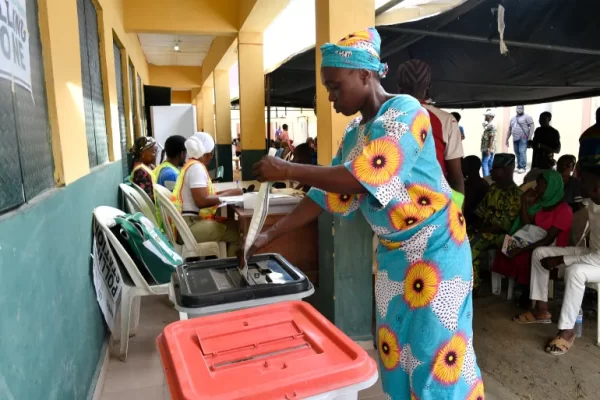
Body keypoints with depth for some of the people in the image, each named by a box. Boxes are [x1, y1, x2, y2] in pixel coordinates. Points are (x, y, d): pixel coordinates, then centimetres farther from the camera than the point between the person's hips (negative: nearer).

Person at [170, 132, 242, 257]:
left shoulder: (191, 165, 16)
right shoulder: (196, 167, -15)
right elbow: (202, 201, -23)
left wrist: (227, 192, 10)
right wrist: (229, 194, -12)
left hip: (192, 220, 10)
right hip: (190, 225, -10)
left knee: (234, 225, 6)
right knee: (237, 232, -14)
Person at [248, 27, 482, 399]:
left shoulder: (406, 112, -18)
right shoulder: (354, 133, 6)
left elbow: (361, 179, -28)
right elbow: (328, 193, 6)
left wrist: (288, 170, -23)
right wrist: (271, 234, 0)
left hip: (434, 249, -7)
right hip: (393, 250, 7)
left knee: (435, 348, 4)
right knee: (395, 344, 15)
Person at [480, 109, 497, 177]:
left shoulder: (491, 125, -14)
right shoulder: (489, 124, 18)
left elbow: (492, 137, -21)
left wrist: (489, 148, -25)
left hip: (488, 148, -10)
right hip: (488, 148, 10)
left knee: (484, 163, -11)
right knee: (490, 164, 11)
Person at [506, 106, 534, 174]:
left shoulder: (527, 117, 2)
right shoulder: (512, 118, 20)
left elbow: (532, 125, -7)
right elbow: (509, 129, 24)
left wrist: (530, 136, -17)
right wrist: (507, 139, 21)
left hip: (523, 138, -6)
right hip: (515, 139, 6)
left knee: (522, 152, -13)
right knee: (517, 153, 7)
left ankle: (523, 167, -12)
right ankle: (519, 167, 14)